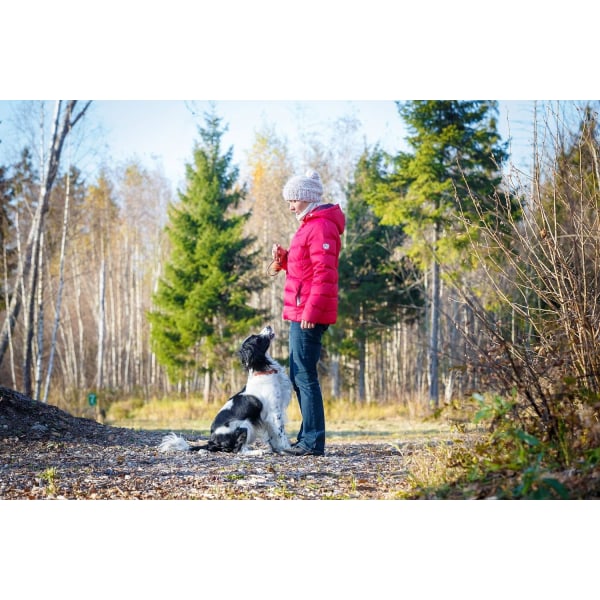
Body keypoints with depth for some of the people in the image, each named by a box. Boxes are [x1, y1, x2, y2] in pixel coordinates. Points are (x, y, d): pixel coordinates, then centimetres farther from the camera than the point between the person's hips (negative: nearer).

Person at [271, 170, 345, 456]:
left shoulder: (321, 226, -12)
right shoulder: (310, 225, 21)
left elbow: (325, 273, -20)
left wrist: (311, 310, -24)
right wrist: (283, 258, 7)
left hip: (308, 315, -11)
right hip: (301, 314, 11)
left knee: (305, 376, -10)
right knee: (299, 376, 13)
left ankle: (313, 442, -9)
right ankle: (308, 438, 19)